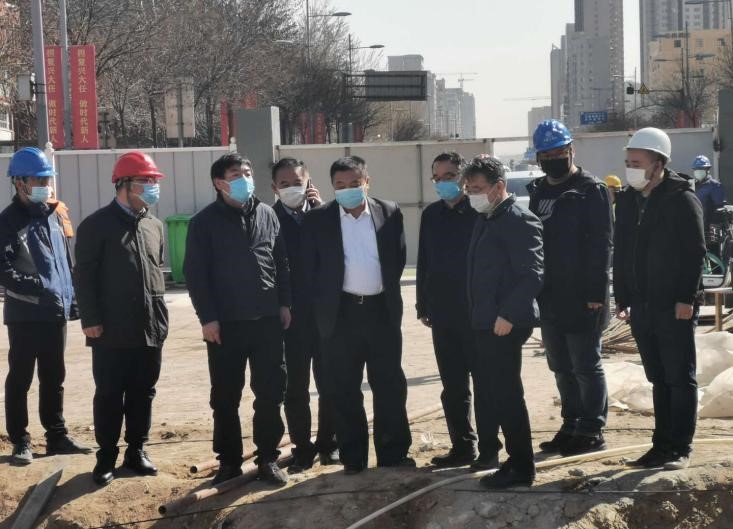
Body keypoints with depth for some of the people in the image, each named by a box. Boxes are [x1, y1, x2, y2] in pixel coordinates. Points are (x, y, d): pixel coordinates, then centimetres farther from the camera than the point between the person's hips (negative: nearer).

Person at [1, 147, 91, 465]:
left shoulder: (56, 214, 12)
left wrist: (72, 298, 15)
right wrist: (38, 290, -25)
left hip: (56, 312, 6)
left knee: (54, 378, 14)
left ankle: (57, 436, 22)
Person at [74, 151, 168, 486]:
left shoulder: (154, 226, 12)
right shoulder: (96, 225, -6)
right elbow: (84, 276, -8)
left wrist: (160, 315, 14)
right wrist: (90, 320, -12)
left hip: (150, 329, 5)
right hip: (112, 331, -5)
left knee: (143, 393, 10)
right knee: (109, 396, 2)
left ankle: (136, 451, 22)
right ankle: (106, 457, 12)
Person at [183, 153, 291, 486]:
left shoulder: (267, 215, 8)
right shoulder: (205, 222, -3)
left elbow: (281, 263, 13)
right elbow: (195, 273, -5)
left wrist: (284, 304, 7)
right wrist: (207, 317, -10)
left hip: (267, 319, 3)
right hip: (225, 323, -3)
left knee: (270, 393, 4)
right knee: (225, 397, 5)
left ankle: (268, 458, 14)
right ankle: (229, 460, 17)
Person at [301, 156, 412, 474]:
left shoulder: (389, 212, 4)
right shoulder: (317, 219, -1)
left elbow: (398, 258, 10)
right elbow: (310, 268, 2)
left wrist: (388, 291, 6)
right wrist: (322, 307, 0)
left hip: (382, 310, 1)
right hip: (341, 313, -1)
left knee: (390, 384, 5)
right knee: (344, 389, 3)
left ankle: (393, 453, 15)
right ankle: (353, 457, 13)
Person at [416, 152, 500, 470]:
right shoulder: (431, 215, 11)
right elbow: (423, 262, 15)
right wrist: (423, 306, 12)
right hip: (442, 313, 6)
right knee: (453, 385, 10)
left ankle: (489, 449, 6)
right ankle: (462, 446, 18)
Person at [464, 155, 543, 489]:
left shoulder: (518, 221, -13)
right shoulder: (485, 220, 15)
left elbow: (533, 275, -19)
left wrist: (507, 315, -21)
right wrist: (478, 315, 12)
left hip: (505, 325, -9)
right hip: (484, 324, 9)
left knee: (505, 395, -4)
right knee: (488, 393, 12)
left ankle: (521, 468, 6)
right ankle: (515, 459, 22)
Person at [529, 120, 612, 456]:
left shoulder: (591, 191, -8)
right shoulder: (538, 193, 14)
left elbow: (601, 244, -13)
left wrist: (596, 292, -19)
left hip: (581, 298, -8)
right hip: (550, 298, 8)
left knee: (586, 366, -1)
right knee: (562, 368, 13)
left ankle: (591, 430, 6)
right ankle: (571, 427, 23)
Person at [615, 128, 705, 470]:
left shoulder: (681, 199, -8)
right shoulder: (627, 201, 11)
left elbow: (695, 252, -12)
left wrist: (687, 299, -16)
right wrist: (623, 298, 12)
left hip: (674, 307, -6)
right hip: (642, 307, 6)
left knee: (680, 378, 0)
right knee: (658, 379, 11)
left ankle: (681, 447, 5)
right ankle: (662, 444, 17)